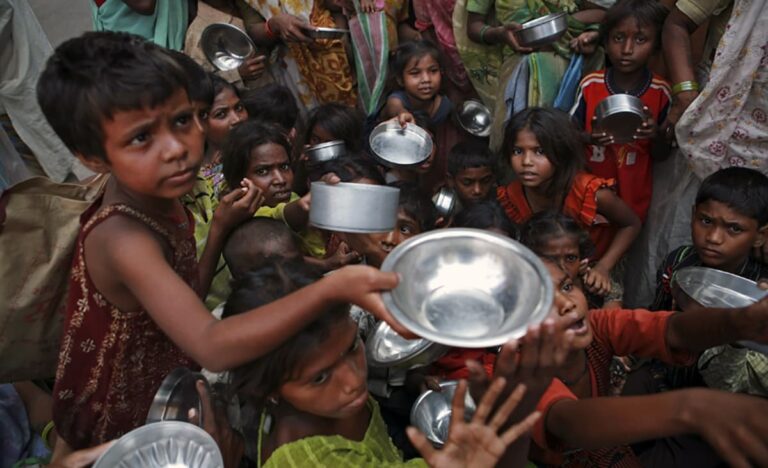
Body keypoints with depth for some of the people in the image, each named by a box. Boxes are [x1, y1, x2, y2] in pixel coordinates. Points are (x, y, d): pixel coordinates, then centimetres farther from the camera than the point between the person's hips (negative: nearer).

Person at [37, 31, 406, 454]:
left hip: (159, 389, 6)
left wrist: (221, 227, -17)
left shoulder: (159, 199, -10)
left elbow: (187, 306, -3)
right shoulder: (123, 238, -36)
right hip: (118, 424, -6)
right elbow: (212, 346, -48)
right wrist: (331, 289, -59)